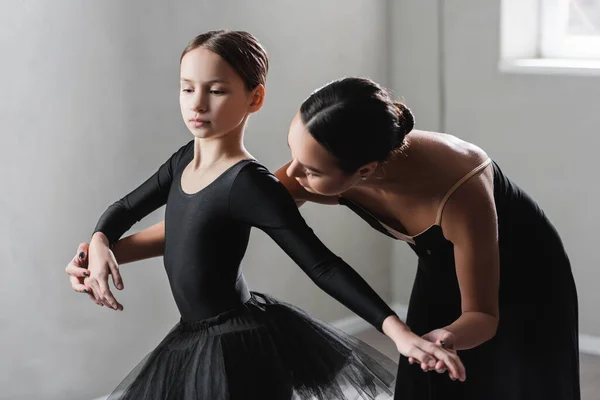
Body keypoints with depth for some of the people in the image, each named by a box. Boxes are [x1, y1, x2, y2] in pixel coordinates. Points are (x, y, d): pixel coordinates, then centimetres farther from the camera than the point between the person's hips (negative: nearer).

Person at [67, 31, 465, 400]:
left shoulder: (248, 183, -22)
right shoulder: (186, 160, 3)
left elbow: (322, 265, -24)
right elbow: (126, 209, 15)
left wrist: (400, 332, -32)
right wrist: (99, 245, -8)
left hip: (238, 350, -8)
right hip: (198, 341, 9)